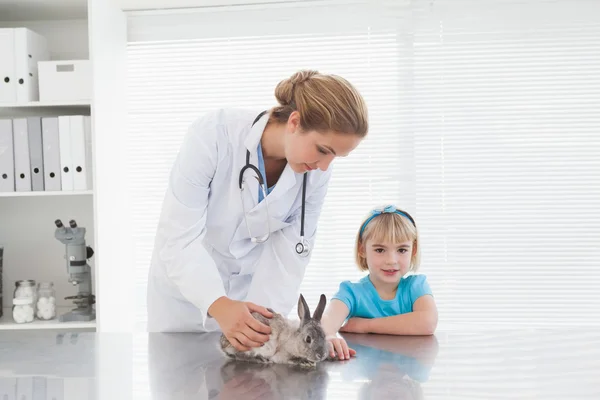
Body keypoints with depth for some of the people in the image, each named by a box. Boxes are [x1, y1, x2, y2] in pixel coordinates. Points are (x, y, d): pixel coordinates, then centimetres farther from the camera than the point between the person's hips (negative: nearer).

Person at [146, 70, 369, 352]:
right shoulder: (214, 135, -30)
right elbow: (178, 237, -31)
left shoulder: (315, 172, -17)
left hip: (254, 284, 3)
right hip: (186, 281, -2)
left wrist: (269, 317, -26)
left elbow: (291, 251, -13)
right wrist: (218, 305, -44)